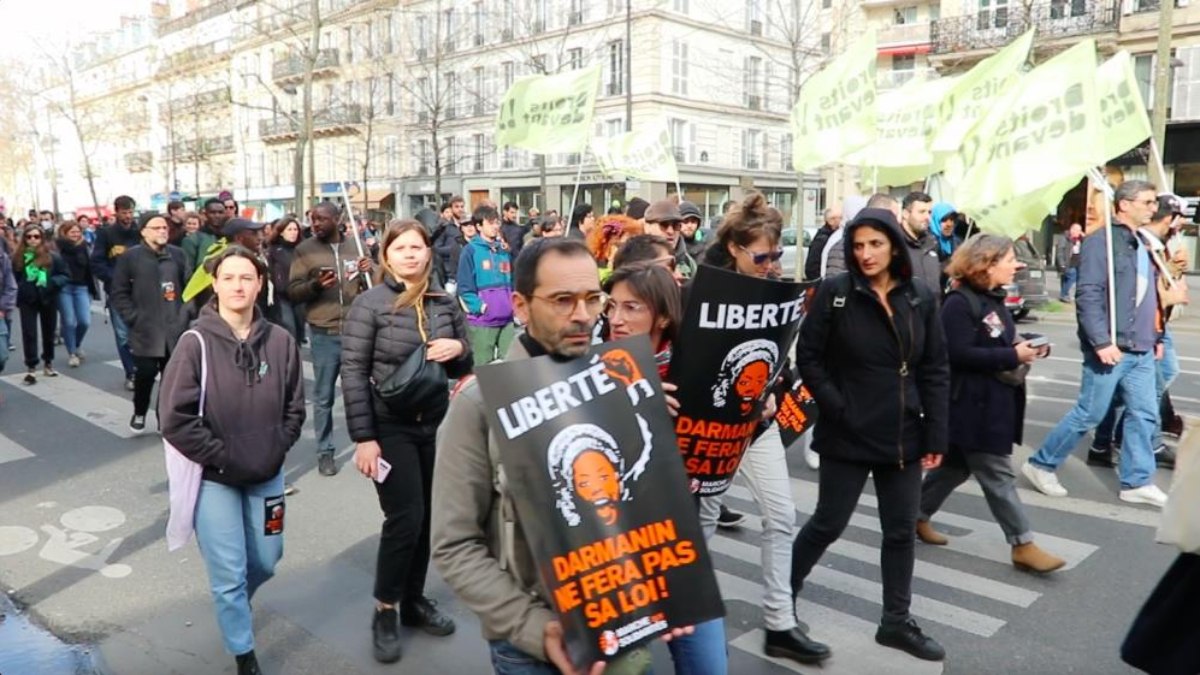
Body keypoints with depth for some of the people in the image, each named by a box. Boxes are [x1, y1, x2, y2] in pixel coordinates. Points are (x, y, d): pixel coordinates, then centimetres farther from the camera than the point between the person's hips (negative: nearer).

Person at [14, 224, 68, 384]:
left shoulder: (53, 256, -7)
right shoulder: (18, 257, -2)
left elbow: (64, 276, -4)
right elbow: (15, 278, 5)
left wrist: (50, 282, -21)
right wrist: (23, 287, -12)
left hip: (48, 299, 0)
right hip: (27, 301, 0)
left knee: (49, 332, 13)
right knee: (29, 334, -3)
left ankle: (48, 363, 30)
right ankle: (31, 367, 1)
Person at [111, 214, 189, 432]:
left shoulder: (177, 254, 8)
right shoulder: (131, 256, 0)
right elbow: (119, 293, 0)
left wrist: (186, 312, 2)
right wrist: (133, 318, -7)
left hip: (175, 328, 3)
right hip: (145, 329, -2)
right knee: (145, 373, -3)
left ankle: (165, 416, 18)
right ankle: (139, 413, 22)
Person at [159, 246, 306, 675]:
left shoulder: (280, 341, -4)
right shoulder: (196, 344, -13)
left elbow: (294, 408, 5)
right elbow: (175, 418, -14)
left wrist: (275, 452, -5)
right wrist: (223, 458, -14)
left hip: (266, 475, 4)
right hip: (214, 478, -3)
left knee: (266, 561, 17)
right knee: (229, 573, 4)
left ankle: (233, 606, 51)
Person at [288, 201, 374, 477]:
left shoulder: (355, 247, 6)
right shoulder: (305, 250, 0)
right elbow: (293, 292, -2)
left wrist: (369, 273, -12)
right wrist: (315, 285, -21)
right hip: (324, 334, -2)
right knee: (323, 397, 5)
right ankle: (325, 452, 16)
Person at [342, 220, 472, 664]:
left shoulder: (445, 303, 4)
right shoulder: (369, 304, -9)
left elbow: (462, 369, 12)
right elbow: (353, 374, -11)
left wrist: (459, 349, -12)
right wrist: (363, 437, -16)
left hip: (435, 423, 5)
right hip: (390, 426, -4)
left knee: (425, 516, 11)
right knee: (405, 518, -6)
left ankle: (413, 600, 30)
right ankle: (384, 611, 14)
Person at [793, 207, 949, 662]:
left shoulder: (921, 298, 2)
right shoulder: (834, 293, -8)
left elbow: (935, 370, 3)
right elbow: (808, 358, -7)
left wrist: (935, 436, 0)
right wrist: (838, 409, -13)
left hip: (904, 436, 4)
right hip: (847, 435, -4)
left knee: (901, 530, 12)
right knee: (828, 524, 7)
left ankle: (896, 622, 28)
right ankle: (782, 595, 28)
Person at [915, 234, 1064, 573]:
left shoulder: (992, 299, 12)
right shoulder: (959, 303, -18)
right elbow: (959, 354, -25)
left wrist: (1025, 347, 0)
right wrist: (1012, 356, -22)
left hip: (992, 402, 10)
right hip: (972, 405, -10)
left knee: (956, 466, 17)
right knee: (998, 475, -1)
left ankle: (917, 516, 30)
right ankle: (1023, 545, 7)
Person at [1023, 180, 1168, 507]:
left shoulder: (1142, 244, 15)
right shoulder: (1101, 241, -13)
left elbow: (1148, 296, 21)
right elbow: (1088, 296, -20)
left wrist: (1156, 336, 19)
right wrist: (1101, 342, -24)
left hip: (1141, 350, 8)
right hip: (1111, 348, -8)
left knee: (1144, 415, 9)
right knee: (1088, 415, -1)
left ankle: (1137, 482, 20)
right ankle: (1041, 465, 13)